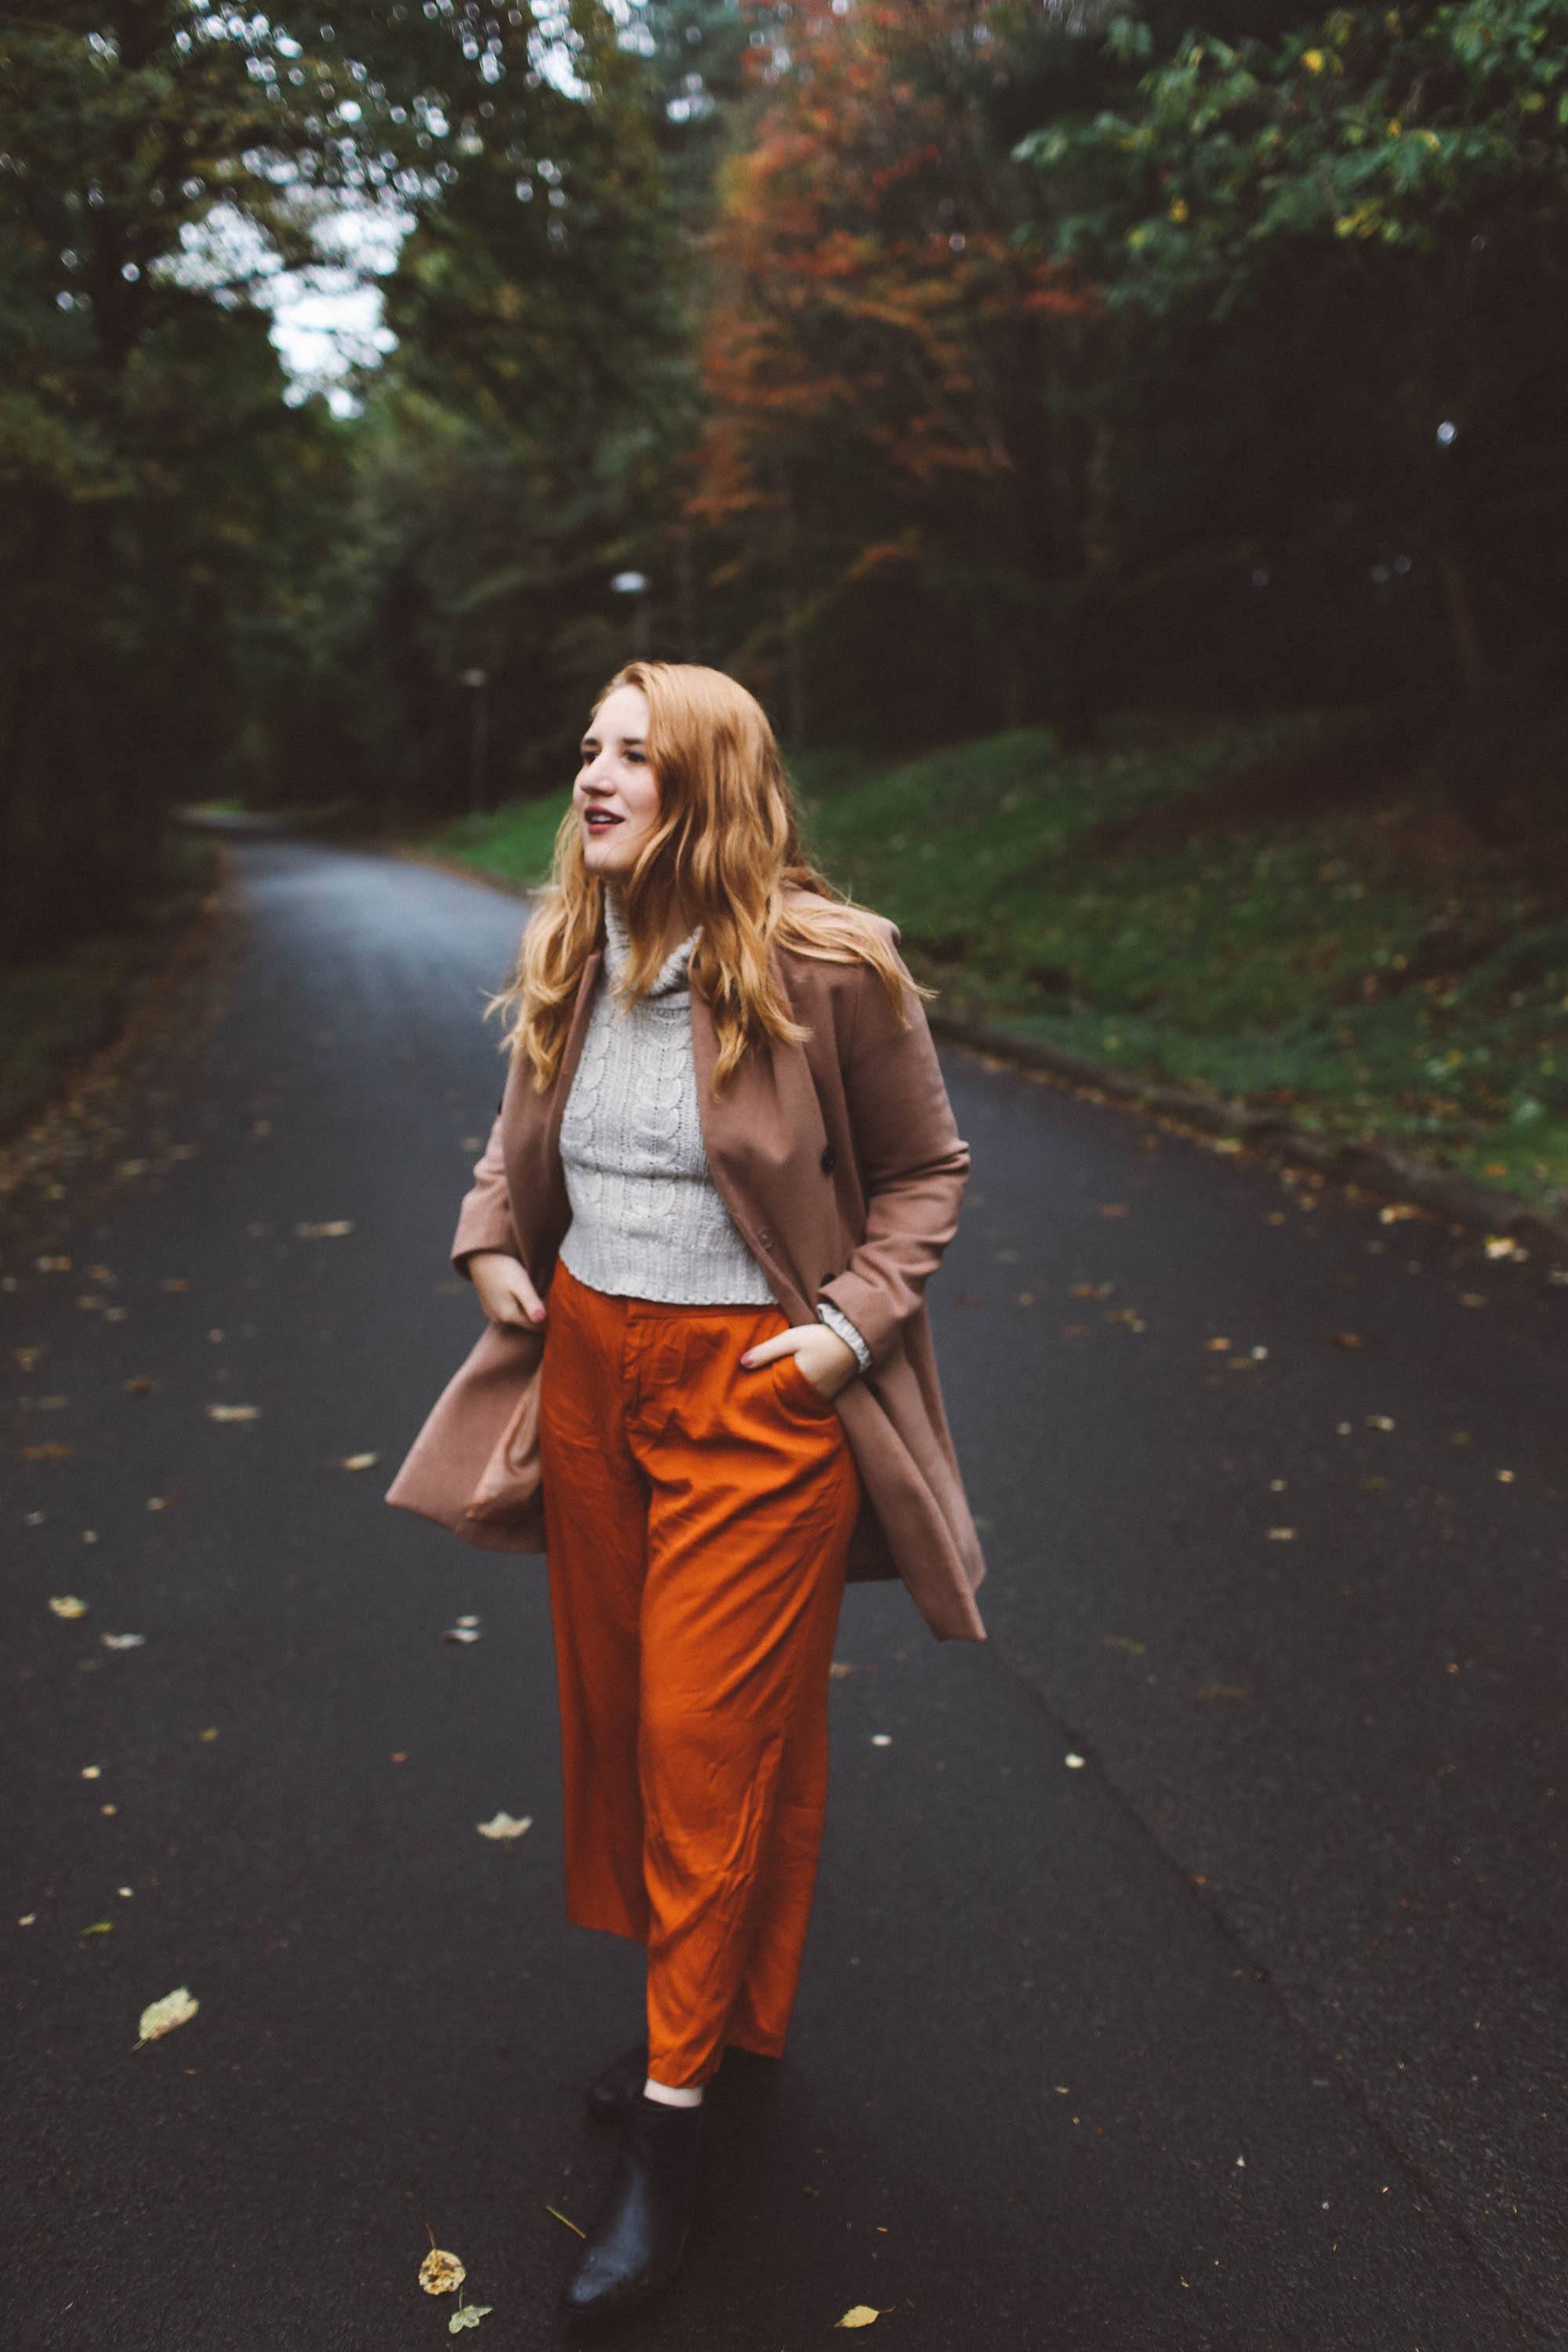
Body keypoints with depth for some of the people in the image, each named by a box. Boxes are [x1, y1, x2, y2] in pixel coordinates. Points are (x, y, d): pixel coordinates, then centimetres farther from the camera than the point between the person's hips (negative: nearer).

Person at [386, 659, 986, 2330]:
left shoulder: (824, 967, -14)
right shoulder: (566, 960, 3)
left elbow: (926, 1167, -3)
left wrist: (859, 1315, -14)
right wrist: (493, 1242, 2)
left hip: (756, 1390, -6)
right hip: (590, 1364, 6)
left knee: (717, 1735, 3)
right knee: (612, 1704, 17)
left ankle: (676, 2103, 21)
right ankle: (701, 2010, 40)